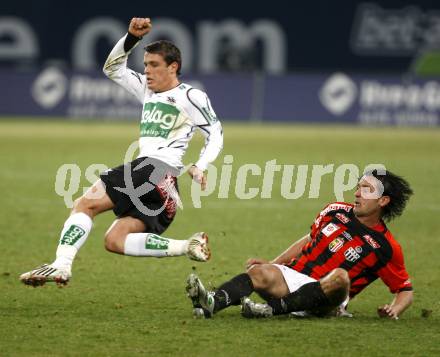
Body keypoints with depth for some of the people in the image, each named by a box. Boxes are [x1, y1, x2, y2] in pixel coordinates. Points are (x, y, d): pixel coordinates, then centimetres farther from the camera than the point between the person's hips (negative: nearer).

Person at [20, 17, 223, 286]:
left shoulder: (191, 97, 2)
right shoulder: (146, 88, 24)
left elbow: (215, 134, 0)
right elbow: (113, 68, 25)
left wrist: (200, 167, -14)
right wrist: (132, 37, 12)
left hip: (158, 170, -9)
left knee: (86, 203, -17)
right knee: (115, 241, -3)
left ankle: (62, 265, -27)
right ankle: (188, 247, -11)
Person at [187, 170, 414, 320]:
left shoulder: (385, 247, 0)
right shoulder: (336, 211, 11)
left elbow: (405, 290, 7)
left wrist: (393, 310, -15)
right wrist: (272, 263, 16)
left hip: (325, 299, -3)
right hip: (293, 276, 4)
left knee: (340, 277, -37)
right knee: (260, 272, -28)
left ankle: (273, 309, -44)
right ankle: (212, 303, -56)